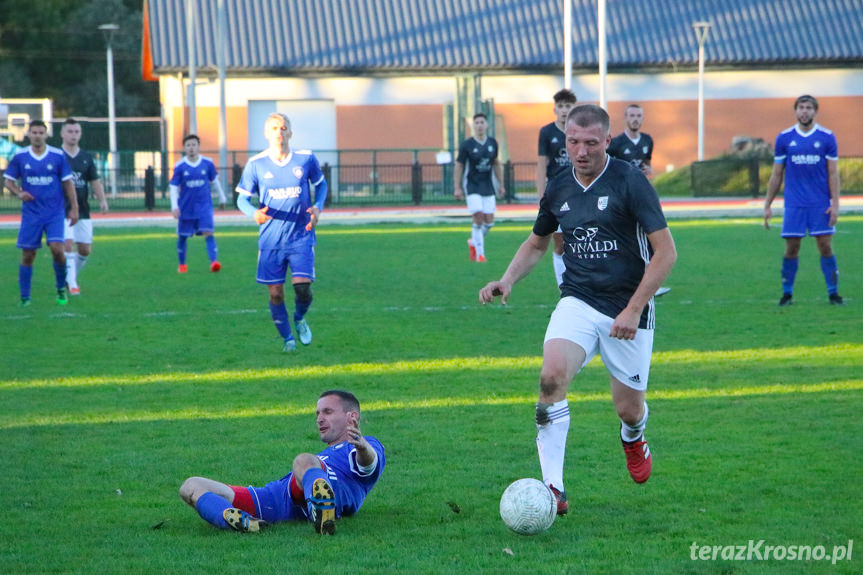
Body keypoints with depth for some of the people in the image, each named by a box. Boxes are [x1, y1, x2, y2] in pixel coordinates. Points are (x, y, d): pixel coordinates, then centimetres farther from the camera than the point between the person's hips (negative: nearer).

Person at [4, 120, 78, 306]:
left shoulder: (58, 156, -2)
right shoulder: (20, 157, 1)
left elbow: (68, 183, 4)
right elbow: (8, 181, 9)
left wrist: (74, 208, 1)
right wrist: (19, 193, -12)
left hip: (55, 212, -1)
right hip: (31, 213, 1)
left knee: (57, 248, -16)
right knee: (27, 255, 1)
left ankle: (62, 288, 6)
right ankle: (25, 297, 11)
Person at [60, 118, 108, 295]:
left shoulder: (86, 157, 10)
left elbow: (95, 181, 10)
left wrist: (102, 200, -5)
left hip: (83, 211, 4)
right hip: (63, 210, -4)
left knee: (85, 250, 4)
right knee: (68, 244, -16)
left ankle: (71, 276, 27)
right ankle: (71, 284, -11)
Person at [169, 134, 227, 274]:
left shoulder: (208, 163, -3)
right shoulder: (179, 166, -7)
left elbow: (215, 181, 12)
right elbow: (173, 187, -5)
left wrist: (222, 198, 21)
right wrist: (174, 206, -15)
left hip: (204, 205, 0)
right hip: (186, 207, 0)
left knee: (208, 233, -17)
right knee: (182, 236, 11)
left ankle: (214, 262, -28)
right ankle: (182, 264, 29)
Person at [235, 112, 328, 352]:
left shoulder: (306, 159, -2)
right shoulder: (255, 164, -4)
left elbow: (321, 184, 16)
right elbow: (242, 198, 2)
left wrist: (318, 207, -4)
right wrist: (255, 213, -20)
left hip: (301, 236, 0)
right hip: (270, 240, 0)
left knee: (303, 287, -14)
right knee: (276, 293, 1)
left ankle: (300, 319, 20)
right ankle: (287, 338, 22)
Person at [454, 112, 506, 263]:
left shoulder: (492, 143, 5)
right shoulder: (467, 145, -8)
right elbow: (459, 166, -3)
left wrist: (501, 185, 15)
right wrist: (457, 188, -6)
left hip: (488, 186, 4)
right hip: (472, 186, -4)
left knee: (489, 221, -1)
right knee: (478, 218, -14)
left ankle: (474, 242, 26)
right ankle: (479, 254, -4)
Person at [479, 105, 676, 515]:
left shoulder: (629, 181, -11)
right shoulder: (558, 189, 4)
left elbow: (665, 251, -12)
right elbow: (537, 243, 23)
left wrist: (633, 310, -17)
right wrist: (508, 280, 4)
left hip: (628, 310, -3)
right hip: (578, 301, 3)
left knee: (628, 409, 6)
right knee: (552, 375, -26)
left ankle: (633, 438, 47)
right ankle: (553, 488, -24)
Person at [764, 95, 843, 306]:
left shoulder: (827, 137, 2)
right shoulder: (784, 138, 4)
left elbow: (833, 173, 3)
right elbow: (776, 175, 10)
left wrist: (835, 204, -5)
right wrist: (768, 205, 7)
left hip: (821, 204, -1)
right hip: (794, 204, 1)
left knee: (825, 246, -3)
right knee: (791, 248, 0)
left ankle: (833, 292, 5)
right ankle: (787, 293, 10)